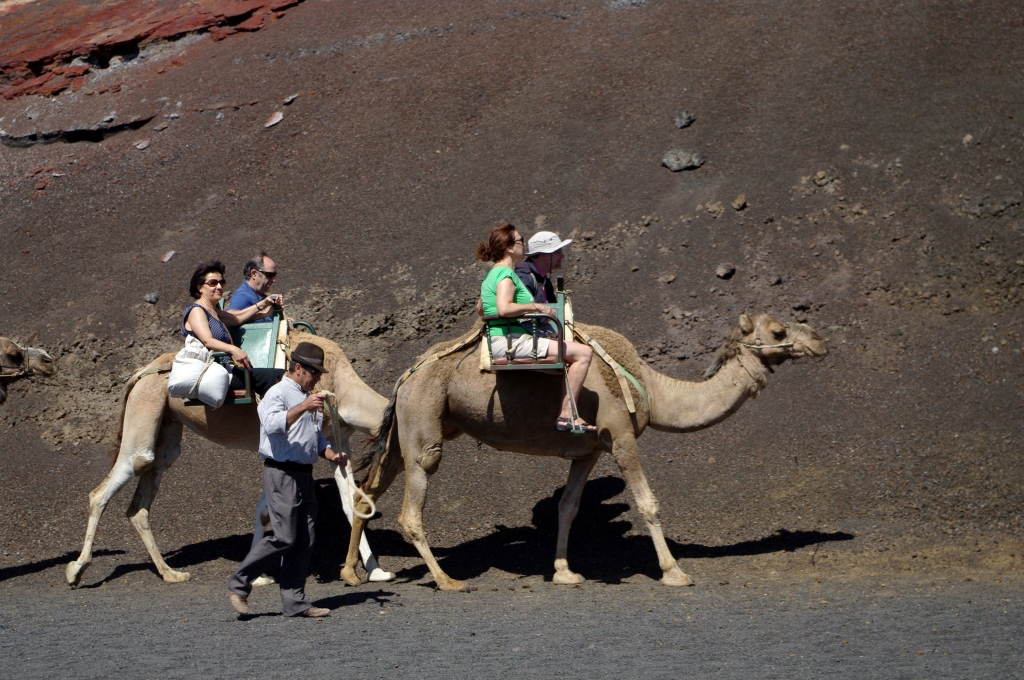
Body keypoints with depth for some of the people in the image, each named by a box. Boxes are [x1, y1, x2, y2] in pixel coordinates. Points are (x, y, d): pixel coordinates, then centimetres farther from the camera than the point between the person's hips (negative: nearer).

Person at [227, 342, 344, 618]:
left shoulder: (309, 398, 22)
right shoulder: (277, 393, -6)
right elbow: (273, 425, -25)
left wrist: (331, 454, 11)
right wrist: (302, 408, -34)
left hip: (305, 475, 9)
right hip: (282, 473, -9)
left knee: (304, 541, 4)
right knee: (284, 537, -14)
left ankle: (295, 602, 7)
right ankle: (238, 585, -3)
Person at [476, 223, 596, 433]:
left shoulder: (492, 274, 19)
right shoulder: (506, 274, -12)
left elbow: (481, 309, 33)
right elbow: (504, 308, -29)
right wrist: (536, 306, -17)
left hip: (507, 342, 11)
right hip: (510, 340, -11)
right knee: (584, 352, -15)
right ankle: (566, 415, -17)